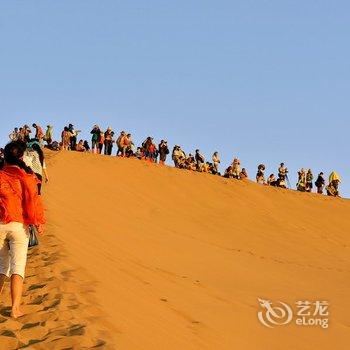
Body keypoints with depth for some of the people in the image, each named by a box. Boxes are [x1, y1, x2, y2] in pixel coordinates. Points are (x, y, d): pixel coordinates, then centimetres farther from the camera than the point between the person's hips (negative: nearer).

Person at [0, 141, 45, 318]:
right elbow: (33, 200, -6)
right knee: (18, 267, -2)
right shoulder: (26, 177, -4)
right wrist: (38, 222, -1)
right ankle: (15, 307, -13)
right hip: (19, 226, -2)